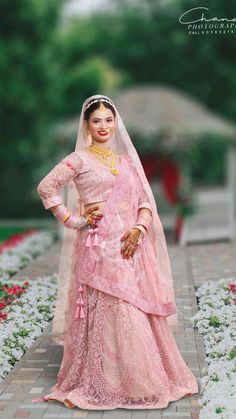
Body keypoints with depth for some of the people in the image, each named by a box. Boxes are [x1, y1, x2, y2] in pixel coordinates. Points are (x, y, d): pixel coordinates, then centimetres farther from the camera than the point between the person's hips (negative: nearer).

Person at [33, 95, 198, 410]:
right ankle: (107, 383, 7)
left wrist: (139, 229, -7)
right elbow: (46, 187, -4)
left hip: (131, 247, 5)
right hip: (101, 248, -5)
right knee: (108, 315, -6)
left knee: (140, 314, 6)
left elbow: (145, 201, 11)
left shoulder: (127, 159, 16)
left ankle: (144, 378, 19)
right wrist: (73, 221, -6)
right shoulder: (79, 159, 1)